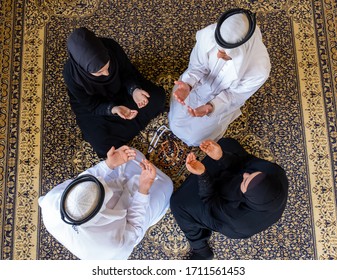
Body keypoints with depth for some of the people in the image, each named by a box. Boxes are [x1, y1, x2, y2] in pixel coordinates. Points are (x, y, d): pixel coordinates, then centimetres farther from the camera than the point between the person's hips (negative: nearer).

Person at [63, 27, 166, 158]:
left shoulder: (111, 47, -33)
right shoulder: (71, 75, -37)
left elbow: (127, 72, -13)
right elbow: (91, 105, -22)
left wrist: (134, 90, -32)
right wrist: (112, 109, -40)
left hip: (121, 90, 3)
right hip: (93, 106, -3)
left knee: (158, 97, -7)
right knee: (104, 144, -20)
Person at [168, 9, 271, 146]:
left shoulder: (259, 69, -42)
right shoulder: (208, 35, -38)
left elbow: (235, 95, -22)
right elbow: (197, 66, -18)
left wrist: (211, 107, -39)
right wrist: (188, 84, -39)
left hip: (224, 98, -2)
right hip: (200, 84, 2)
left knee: (194, 137, 12)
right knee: (176, 122, 17)